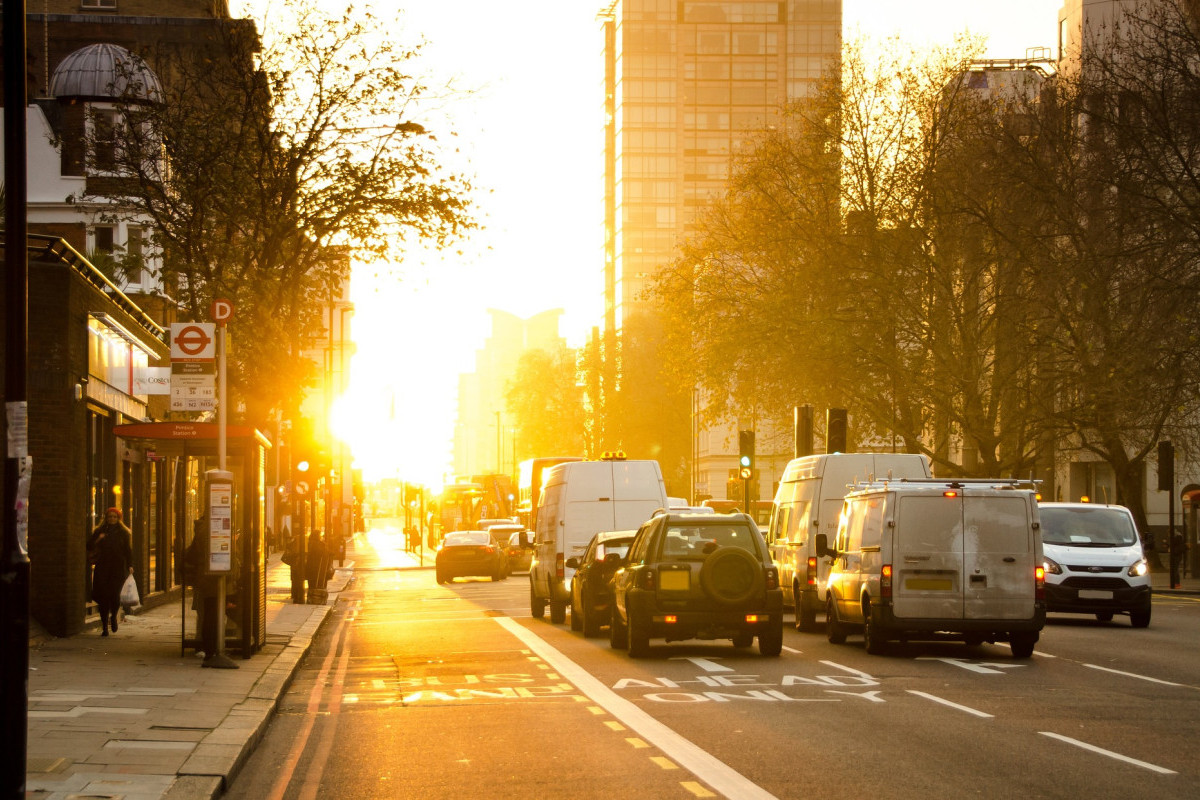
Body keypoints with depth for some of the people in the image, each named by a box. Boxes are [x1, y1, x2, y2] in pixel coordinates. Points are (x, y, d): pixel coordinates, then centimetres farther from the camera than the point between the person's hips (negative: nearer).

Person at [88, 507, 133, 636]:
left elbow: (128, 550, 7)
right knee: (103, 597, -3)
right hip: (103, 568, 1)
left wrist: (130, 565, -4)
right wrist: (97, 540, -11)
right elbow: (89, 546, 8)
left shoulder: (124, 533, 8)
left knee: (114, 593, -14)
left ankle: (113, 616, 17)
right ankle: (104, 627, 5)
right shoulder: (99, 531, 11)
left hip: (118, 567, -1)